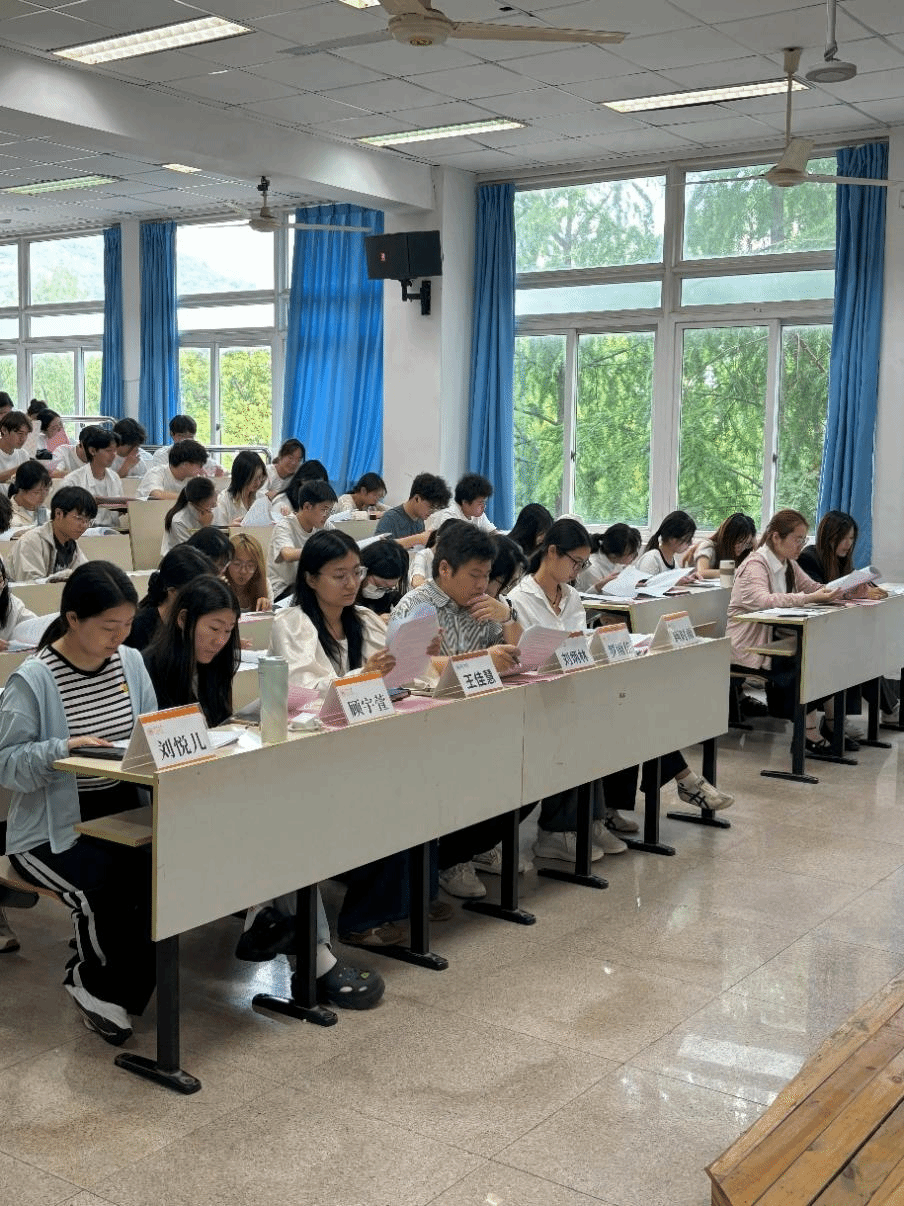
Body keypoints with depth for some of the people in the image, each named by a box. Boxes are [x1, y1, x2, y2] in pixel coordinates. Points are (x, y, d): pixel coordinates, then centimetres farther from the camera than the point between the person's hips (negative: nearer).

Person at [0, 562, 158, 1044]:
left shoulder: (130, 662, 5)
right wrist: (64, 748, -27)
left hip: (121, 813, 5)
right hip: (51, 829, -5)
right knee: (106, 884, -31)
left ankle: (97, 984, -2)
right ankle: (95, 982, 2)